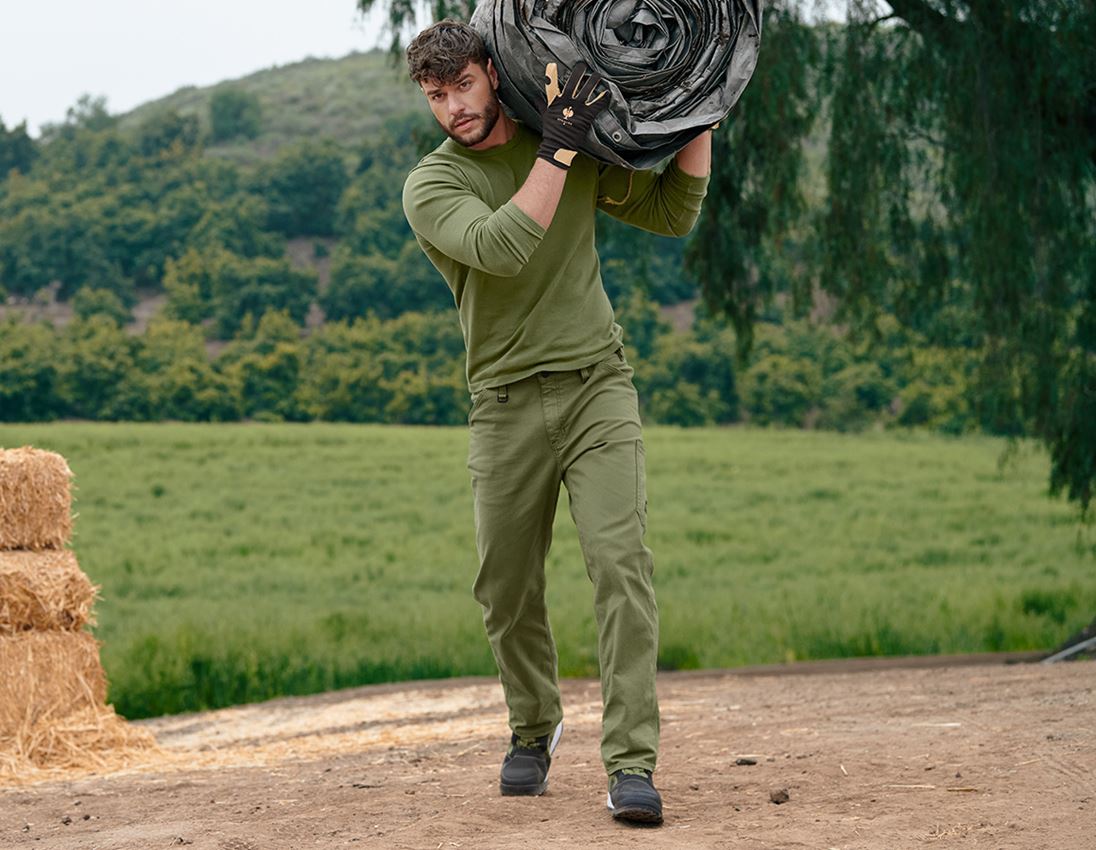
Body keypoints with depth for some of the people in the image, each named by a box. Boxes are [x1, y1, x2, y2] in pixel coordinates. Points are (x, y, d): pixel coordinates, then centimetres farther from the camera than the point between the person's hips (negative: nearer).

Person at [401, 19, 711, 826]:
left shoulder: (577, 144, 9)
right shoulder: (431, 185, -2)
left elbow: (672, 212, 15)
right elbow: (501, 247, -22)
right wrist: (559, 147, -22)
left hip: (597, 387, 0)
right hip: (507, 406, 0)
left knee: (621, 564, -15)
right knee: (508, 588, 7)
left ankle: (632, 764, -17)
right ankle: (534, 728, 34)